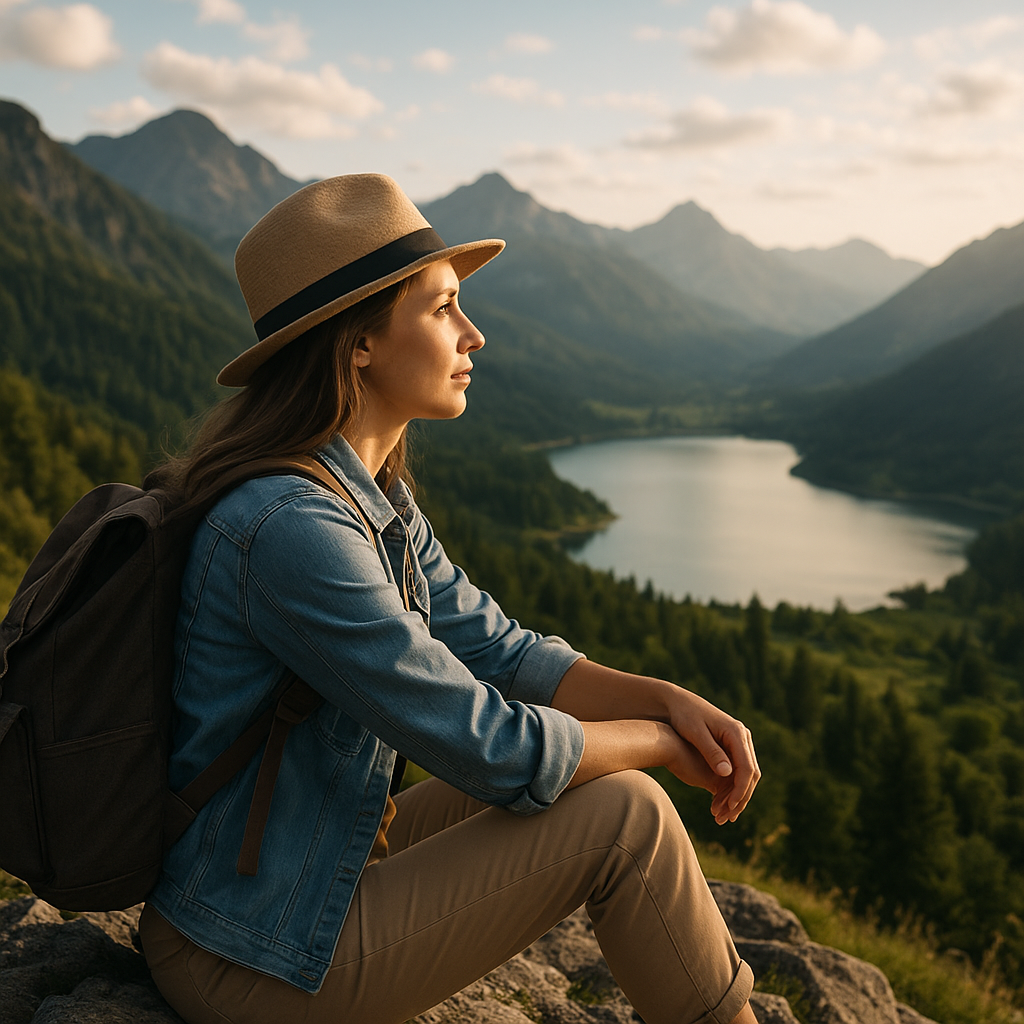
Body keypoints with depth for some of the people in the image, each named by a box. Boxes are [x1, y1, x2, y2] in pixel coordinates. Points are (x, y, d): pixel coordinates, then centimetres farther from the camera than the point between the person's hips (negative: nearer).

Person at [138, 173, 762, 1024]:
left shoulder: (377, 501, 3)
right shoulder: (289, 529, -28)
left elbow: (502, 653, 6)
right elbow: (494, 749, -26)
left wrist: (670, 699, -8)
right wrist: (661, 743, -9)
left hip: (304, 879, 9)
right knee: (623, 814, -10)